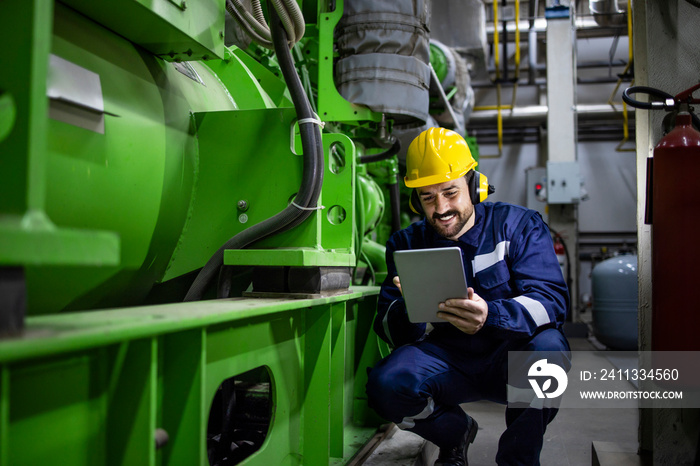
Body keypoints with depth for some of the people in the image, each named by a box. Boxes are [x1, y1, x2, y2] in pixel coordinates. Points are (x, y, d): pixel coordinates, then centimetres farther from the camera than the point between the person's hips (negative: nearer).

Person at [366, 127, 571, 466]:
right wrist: (409, 310, -32)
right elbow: (389, 328, -6)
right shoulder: (407, 244, 2)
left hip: (510, 358, -1)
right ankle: (456, 432, 10)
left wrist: (490, 315, -38)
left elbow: (551, 301, -17)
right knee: (386, 385, -26)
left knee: (547, 349, -34)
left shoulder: (519, 225, -5)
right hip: (446, 358, 2)